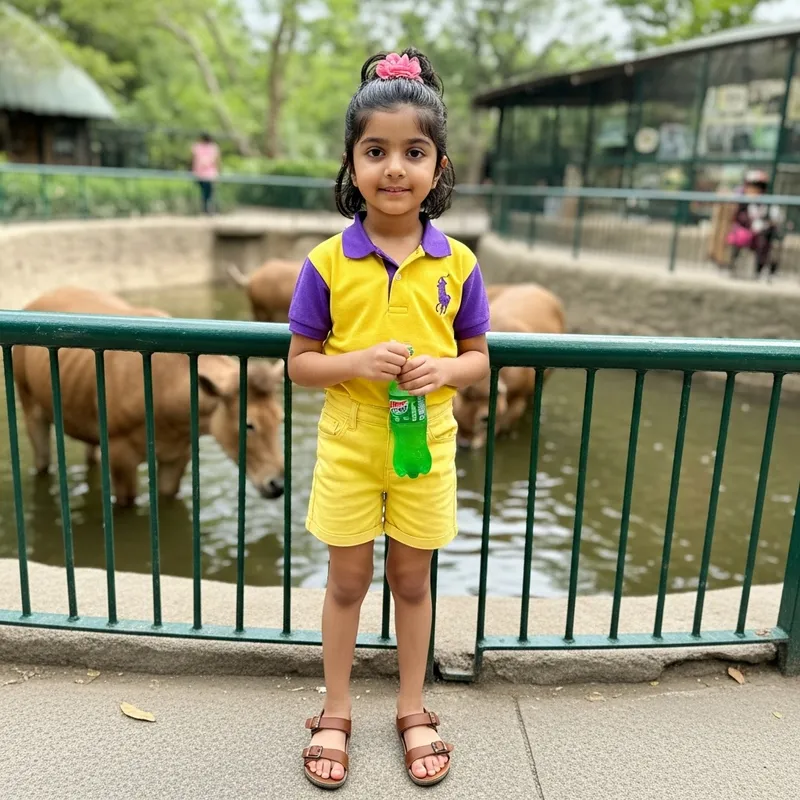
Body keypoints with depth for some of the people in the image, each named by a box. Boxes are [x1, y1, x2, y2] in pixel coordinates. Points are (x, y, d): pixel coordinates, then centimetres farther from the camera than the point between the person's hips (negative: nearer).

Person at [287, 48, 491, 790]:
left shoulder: (457, 265, -6)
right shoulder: (326, 263, -9)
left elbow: (479, 356, 3)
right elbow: (299, 363, -4)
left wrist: (444, 370, -19)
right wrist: (357, 362, -23)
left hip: (425, 446, 1)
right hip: (347, 446, -1)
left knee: (412, 581, 16)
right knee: (346, 582, 13)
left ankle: (412, 711, 37)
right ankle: (335, 713, 35)